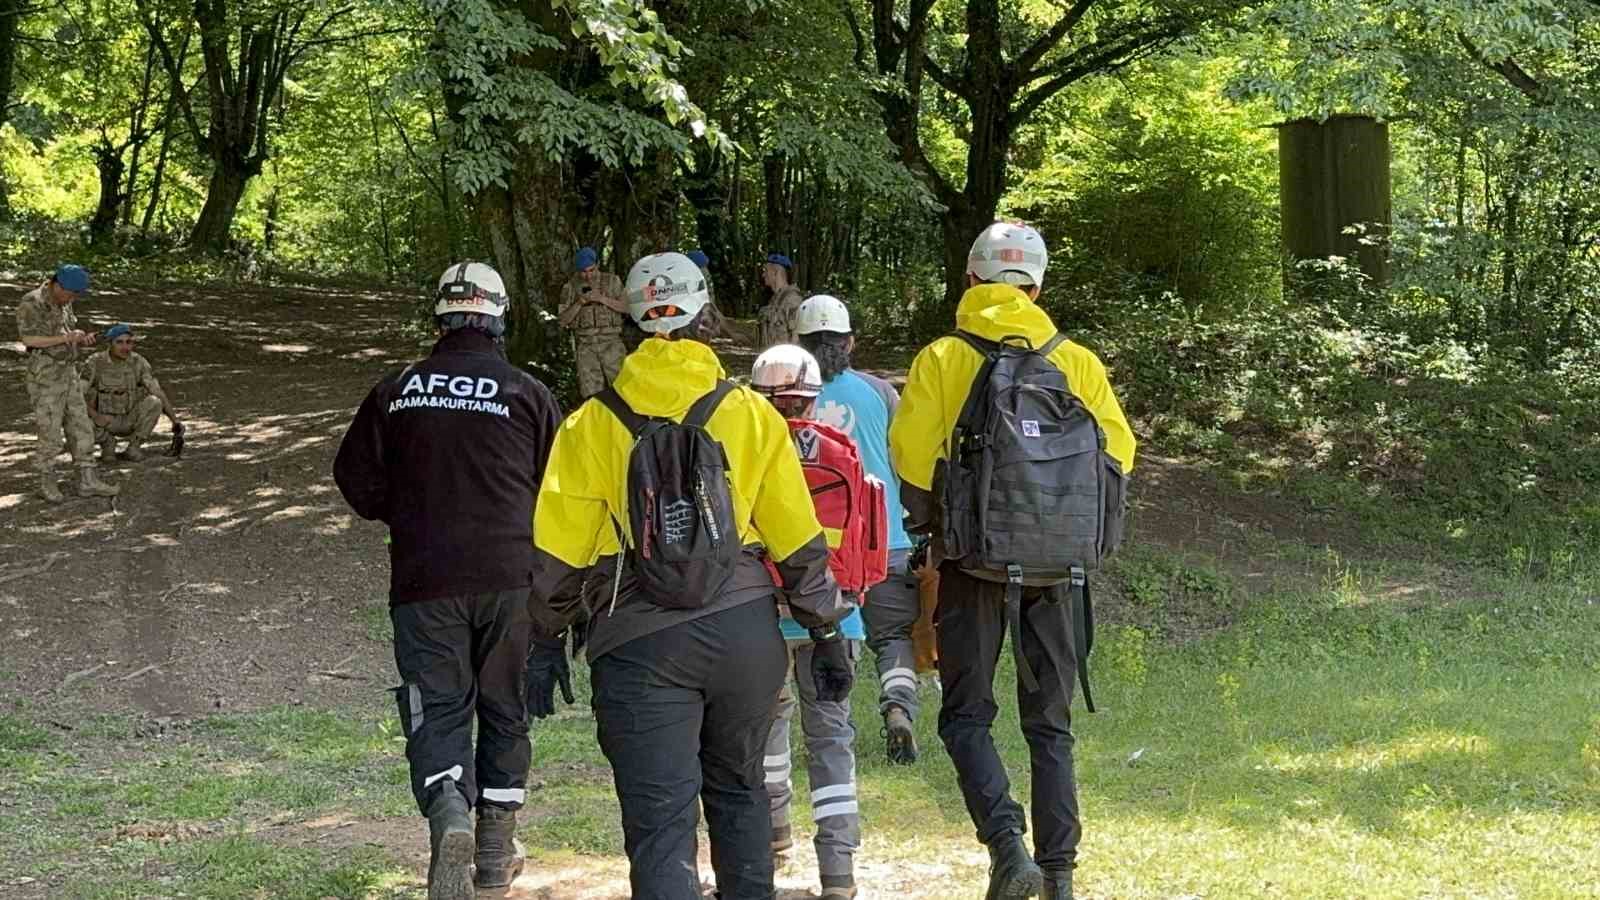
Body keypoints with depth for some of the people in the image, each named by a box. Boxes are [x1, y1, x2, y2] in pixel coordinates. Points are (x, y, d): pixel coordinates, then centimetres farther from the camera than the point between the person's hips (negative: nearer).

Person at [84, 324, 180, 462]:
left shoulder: (139, 363, -11)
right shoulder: (95, 362, -14)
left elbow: (158, 393, -14)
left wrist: (175, 421, -25)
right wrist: (95, 416, -34)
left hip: (131, 420, 1)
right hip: (106, 421, -1)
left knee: (153, 403, -29)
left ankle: (134, 446, -10)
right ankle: (107, 441, 1)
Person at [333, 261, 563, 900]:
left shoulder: (396, 393, 3)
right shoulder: (528, 394, 0)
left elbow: (356, 481, 8)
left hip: (424, 581, 0)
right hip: (511, 578, 0)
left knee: (437, 711, 1)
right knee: (504, 709, 13)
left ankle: (449, 816, -26)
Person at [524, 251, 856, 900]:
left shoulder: (593, 425, 1)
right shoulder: (751, 415, 2)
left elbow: (558, 550, 1)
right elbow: (799, 542, 4)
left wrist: (545, 643, 12)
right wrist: (827, 635, 13)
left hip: (640, 647, -2)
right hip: (746, 637, 2)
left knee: (659, 822, -4)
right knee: (737, 788, 23)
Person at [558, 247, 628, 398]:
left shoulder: (612, 281, 6)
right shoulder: (570, 287, 7)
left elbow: (626, 308, 0)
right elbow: (563, 321, 5)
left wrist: (603, 299, -13)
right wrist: (579, 303, -10)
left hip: (611, 341, -1)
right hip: (585, 345, 1)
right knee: (591, 392, -5)